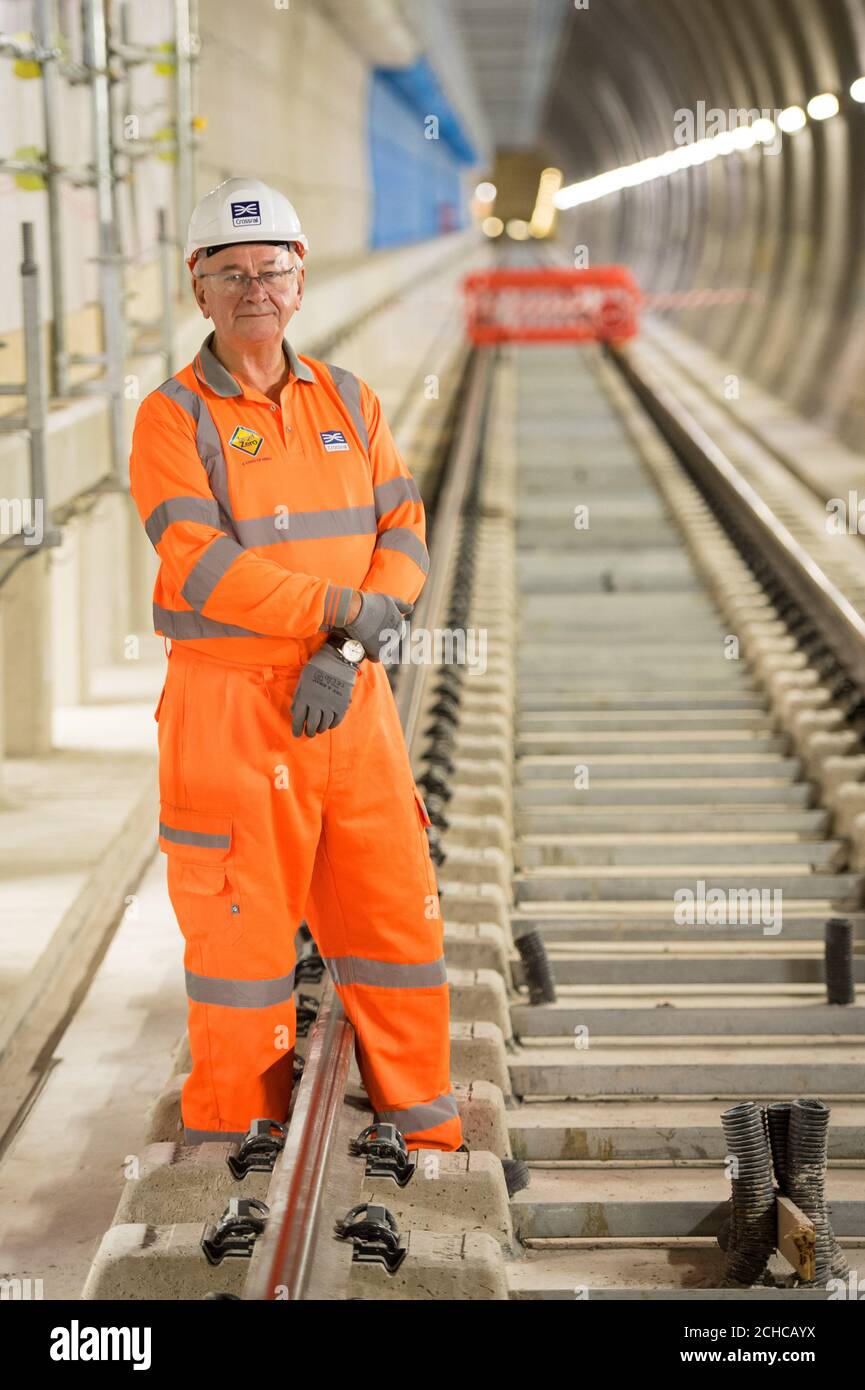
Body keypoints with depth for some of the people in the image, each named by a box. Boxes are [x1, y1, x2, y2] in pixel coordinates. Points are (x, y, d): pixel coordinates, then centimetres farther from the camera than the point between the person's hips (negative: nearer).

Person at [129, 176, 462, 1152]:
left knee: (397, 913, 8)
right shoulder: (172, 418, -5)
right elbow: (203, 568, -17)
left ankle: (426, 1134, 21)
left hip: (350, 704, 5)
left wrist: (346, 652, -14)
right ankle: (231, 1150, 14)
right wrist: (349, 609, -14)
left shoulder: (351, 404, 11)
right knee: (240, 926, 0)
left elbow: (404, 535, 2)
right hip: (229, 709, -5)